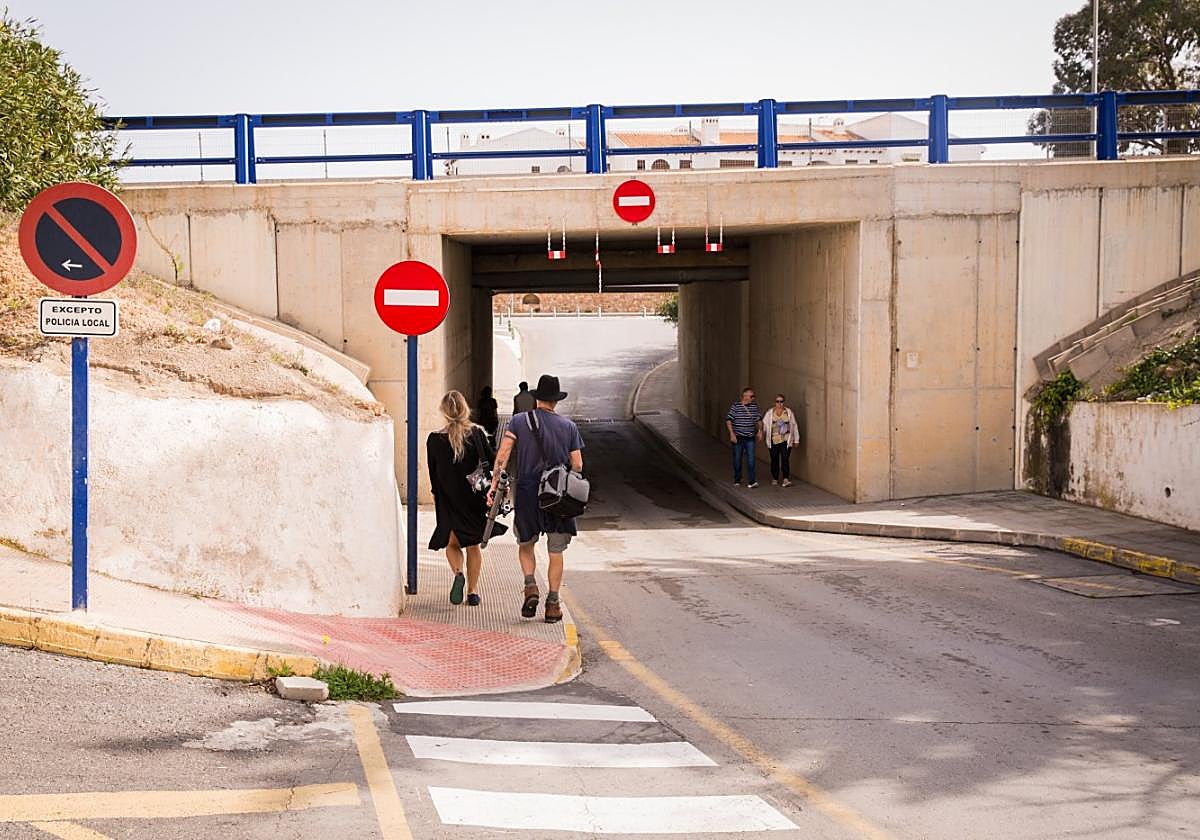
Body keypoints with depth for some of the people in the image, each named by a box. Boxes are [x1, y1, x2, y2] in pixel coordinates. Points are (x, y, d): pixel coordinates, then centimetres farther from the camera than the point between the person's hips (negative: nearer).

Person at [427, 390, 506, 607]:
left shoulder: (434, 439, -6)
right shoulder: (476, 434, -6)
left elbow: (433, 475, 2)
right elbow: (492, 461, -3)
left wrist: (439, 496, 13)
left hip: (448, 500, -1)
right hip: (475, 497, 1)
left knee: (452, 542, 13)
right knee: (473, 545, 13)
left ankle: (458, 573, -16)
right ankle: (473, 591, 9)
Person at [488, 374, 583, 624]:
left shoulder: (519, 421, 1)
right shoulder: (568, 426, 3)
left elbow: (502, 455, -9)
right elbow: (577, 466, 2)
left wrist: (494, 484, -9)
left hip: (527, 492, 0)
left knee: (525, 545, 19)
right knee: (556, 552, 9)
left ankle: (530, 586, -3)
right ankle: (553, 604, 6)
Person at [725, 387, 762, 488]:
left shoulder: (754, 406, 5)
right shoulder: (735, 406, -8)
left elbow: (758, 420, 18)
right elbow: (728, 420, -8)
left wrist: (760, 431, 7)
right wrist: (732, 434, -14)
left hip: (750, 438, 2)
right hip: (738, 438, -2)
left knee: (751, 459, -8)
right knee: (737, 459, 8)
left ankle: (752, 481, -11)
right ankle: (737, 480, 22)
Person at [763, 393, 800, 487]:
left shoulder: (789, 412, 6)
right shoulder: (770, 413, 6)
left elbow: (794, 426, 10)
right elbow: (764, 424, 1)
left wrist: (796, 440, 10)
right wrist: (762, 433, -17)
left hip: (786, 440, -1)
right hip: (774, 440, 1)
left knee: (785, 459, -12)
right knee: (774, 460, 8)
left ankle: (786, 479, -15)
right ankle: (775, 479, 20)